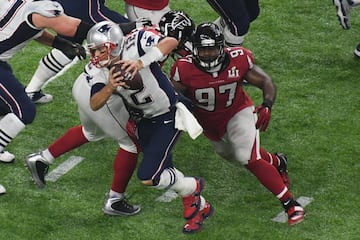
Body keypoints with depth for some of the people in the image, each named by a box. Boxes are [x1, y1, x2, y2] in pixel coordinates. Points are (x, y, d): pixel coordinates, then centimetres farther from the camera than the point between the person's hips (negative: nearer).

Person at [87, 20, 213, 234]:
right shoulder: (101, 72, -11)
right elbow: (94, 105, -21)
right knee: (164, 171, 18)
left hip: (168, 117, -7)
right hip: (144, 121, 7)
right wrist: (110, 88, -41)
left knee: (148, 176, -12)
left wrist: (141, 62, -51)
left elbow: (171, 42, -41)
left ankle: (193, 188, 16)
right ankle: (200, 207, 42)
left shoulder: (133, 45, -27)